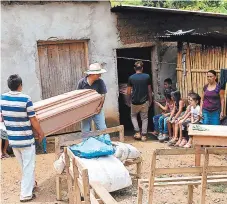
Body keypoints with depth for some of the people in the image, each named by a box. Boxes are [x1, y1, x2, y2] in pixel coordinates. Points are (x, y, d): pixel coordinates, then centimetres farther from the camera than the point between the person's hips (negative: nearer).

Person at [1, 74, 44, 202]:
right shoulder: (26, 99, -19)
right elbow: (33, 120, -14)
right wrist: (41, 133, 1)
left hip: (12, 139, 6)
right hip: (26, 139, -6)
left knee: (24, 165, 24)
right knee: (29, 166, 8)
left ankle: (31, 183, 41)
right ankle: (26, 194, 12)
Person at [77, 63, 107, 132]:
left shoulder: (100, 82, -9)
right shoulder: (82, 82, -9)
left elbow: (103, 95, -4)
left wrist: (100, 106, -11)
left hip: (97, 109, 0)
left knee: (102, 129, 1)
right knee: (85, 131, 8)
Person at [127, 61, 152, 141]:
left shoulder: (131, 78, -6)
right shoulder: (147, 77, -4)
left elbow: (128, 92, -2)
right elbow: (149, 90, 2)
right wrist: (150, 100, 14)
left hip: (135, 102, 0)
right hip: (145, 101, 0)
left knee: (133, 116, 21)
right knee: (144, 118, 11)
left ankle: (137, 132, 10)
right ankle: (143, 135, 8)